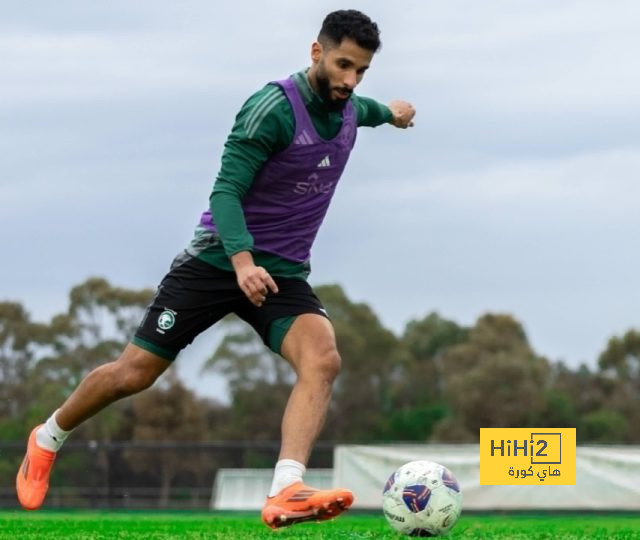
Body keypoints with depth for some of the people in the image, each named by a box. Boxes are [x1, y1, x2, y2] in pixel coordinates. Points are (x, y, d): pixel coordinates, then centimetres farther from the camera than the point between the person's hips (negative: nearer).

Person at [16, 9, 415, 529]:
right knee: (134, 373, 0)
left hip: (284, 275, 5)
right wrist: (242, 260, -37)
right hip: (218, 260, -5)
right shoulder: (274, 108, -19)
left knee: (322, 359, -26)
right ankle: (47, 439, 29)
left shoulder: (348, 108, 5)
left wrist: (389, 112, 54)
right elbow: (225, 191, -23)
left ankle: (285, 494, -39)